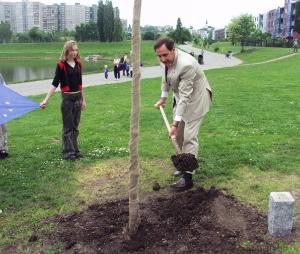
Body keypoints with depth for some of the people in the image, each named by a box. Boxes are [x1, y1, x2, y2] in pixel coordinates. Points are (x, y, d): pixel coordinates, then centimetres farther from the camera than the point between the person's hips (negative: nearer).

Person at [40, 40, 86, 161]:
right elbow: (55, 83, -10)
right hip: (67, 98, -5)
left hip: (78, 97, 5)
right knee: (67, 127, 2)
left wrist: (83, 100, 17)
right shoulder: (61, 65, -8)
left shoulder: (78, 64, 7)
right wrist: (46, 99, -19)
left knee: (75, 126, 11)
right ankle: (68, 152, 9)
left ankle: (75, 150, 20)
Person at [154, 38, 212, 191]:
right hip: (180, 96, 8)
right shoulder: (165, 59, -9)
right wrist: (163, 97, 19)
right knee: (178, 134, 14)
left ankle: (187, 177, -6)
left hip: (196, 98, -8)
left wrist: (175, 123, -35)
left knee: (189, 136, -11)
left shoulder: (186, 65, -34)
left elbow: (185, 96, -34)